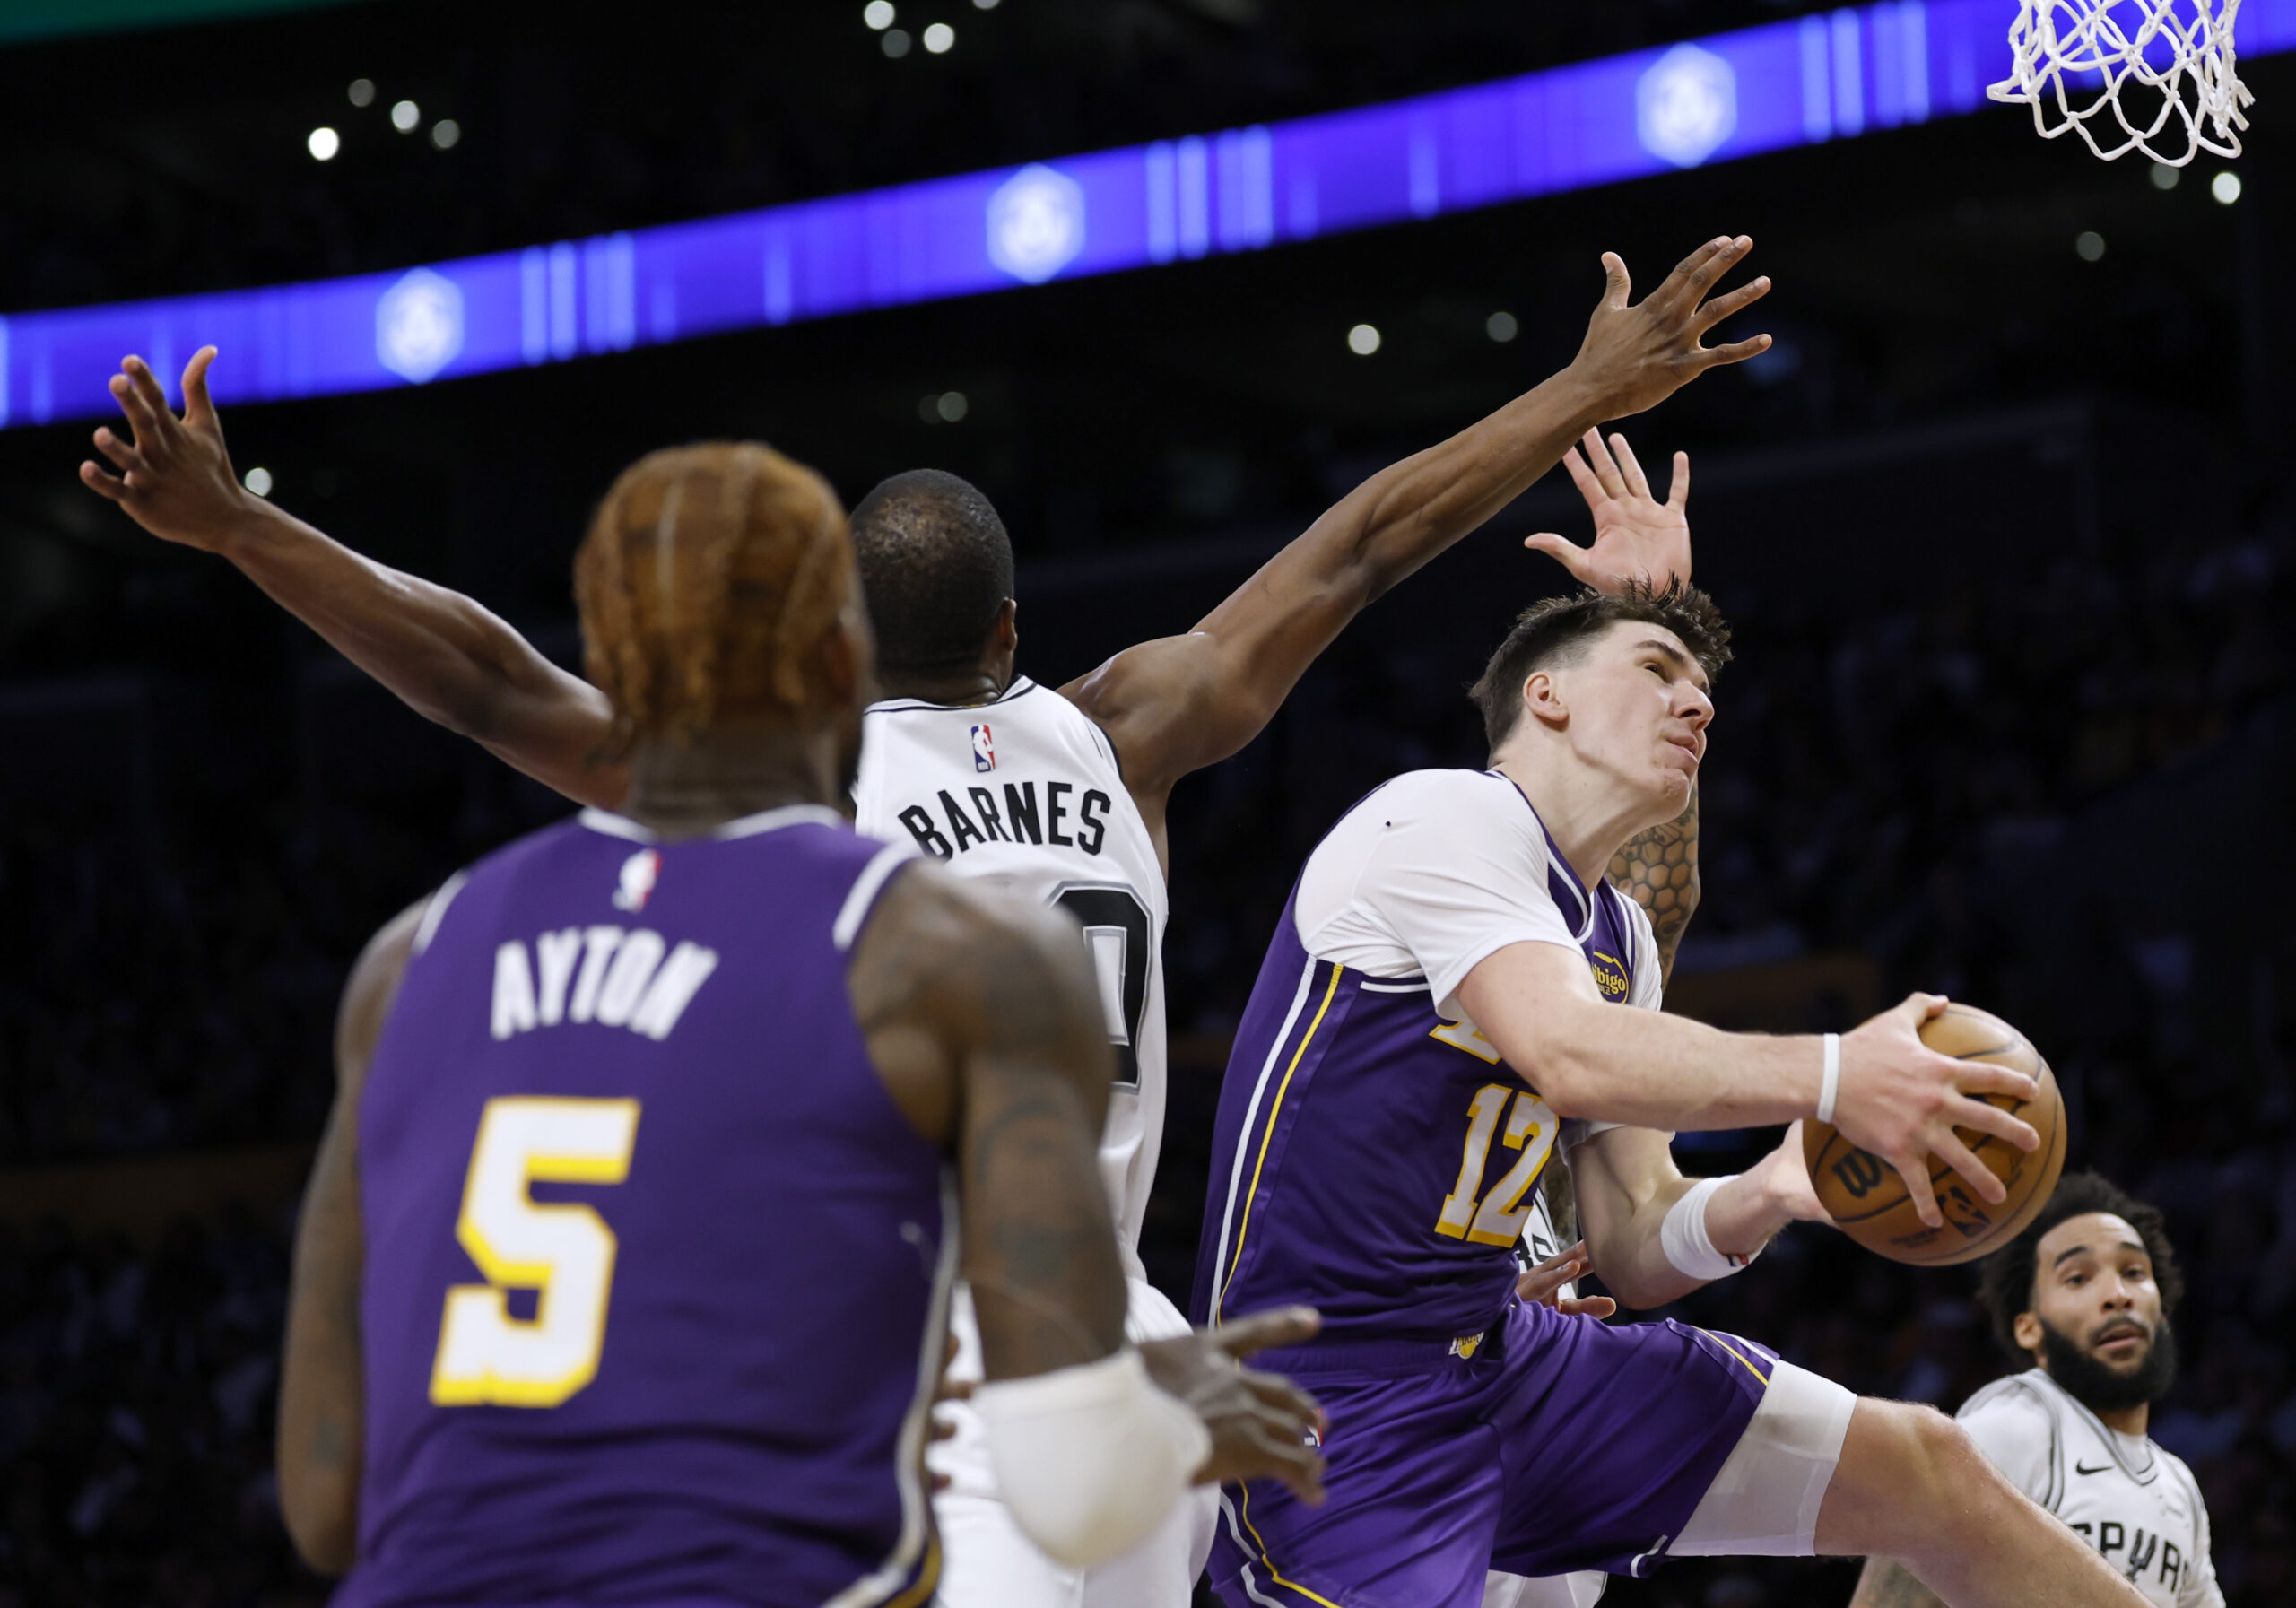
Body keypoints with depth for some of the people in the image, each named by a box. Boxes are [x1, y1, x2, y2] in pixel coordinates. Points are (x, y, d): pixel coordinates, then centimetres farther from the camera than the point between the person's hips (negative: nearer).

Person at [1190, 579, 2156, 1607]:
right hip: (1334, 1394, -9)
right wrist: (1829, 1077, -28)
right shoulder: (1454, 816, -9)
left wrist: (1753, 1200, -9)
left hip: (1500, 1359, 9)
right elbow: (1569, 1055, -26)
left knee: (1923, 1469, 5)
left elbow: (1629, 1247, 11)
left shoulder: (1621, 942, 18)